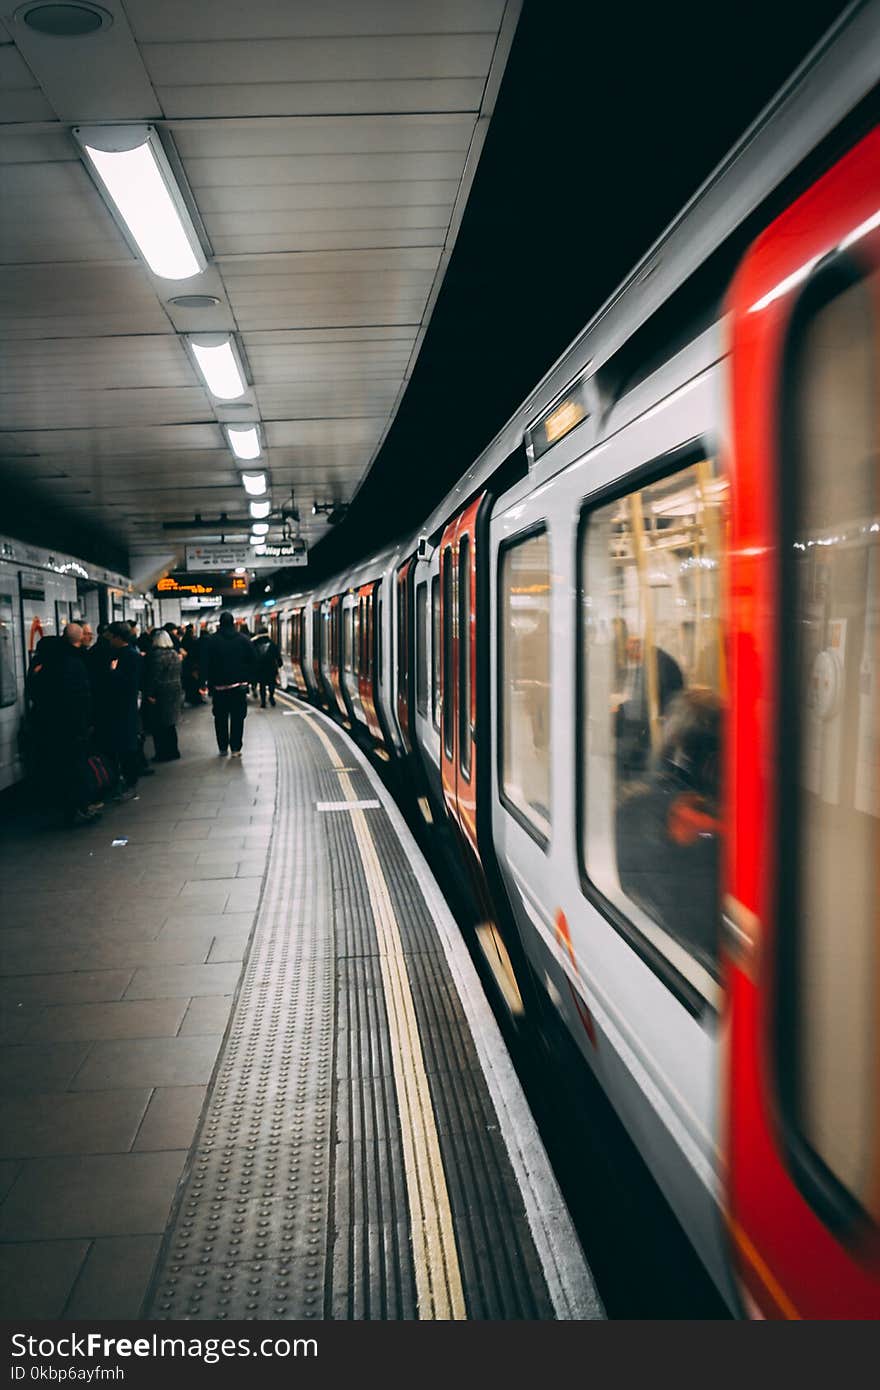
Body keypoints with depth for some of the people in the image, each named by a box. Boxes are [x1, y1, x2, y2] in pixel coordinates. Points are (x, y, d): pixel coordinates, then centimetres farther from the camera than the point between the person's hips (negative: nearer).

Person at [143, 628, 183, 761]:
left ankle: (163, 753, 1)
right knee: (170, 723, 16)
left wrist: (149, 694, -17)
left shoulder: (155, 654, -16)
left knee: (159, 726, -1)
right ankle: (173, 750, 21)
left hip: (159, 694, -8)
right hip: (174, 692, 8)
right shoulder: (175, 654, 8)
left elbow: (153, 676, -19)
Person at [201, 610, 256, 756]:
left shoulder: (211, 641, -4)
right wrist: (248, 679, 10)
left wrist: (209, 683, 4)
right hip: (239, 685, 1)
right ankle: (235, 748, -2)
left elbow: (206, 664, -4)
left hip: (219, 686, 0)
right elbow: (253, 661, 3)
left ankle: (223, 748, 12)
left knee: (220, 718, 10)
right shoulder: (243, 639, 0)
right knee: (237, 717, 3)